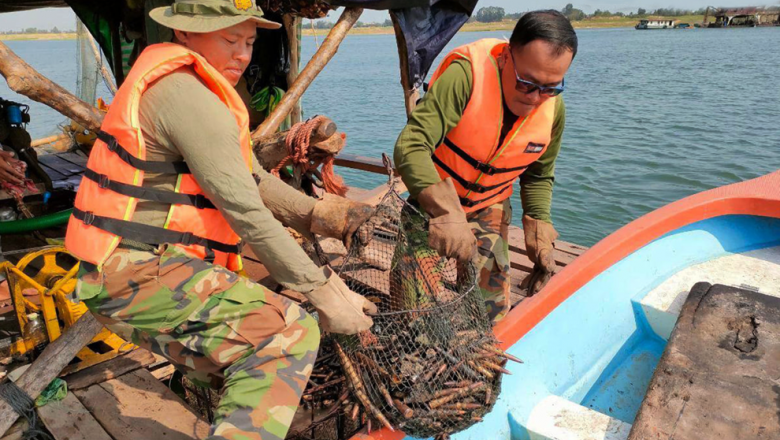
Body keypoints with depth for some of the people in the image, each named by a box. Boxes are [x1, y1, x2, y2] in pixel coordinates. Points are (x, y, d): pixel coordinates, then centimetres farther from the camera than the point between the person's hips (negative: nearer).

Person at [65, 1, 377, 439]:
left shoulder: (204, 92, 15)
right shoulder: (187, 95, -17)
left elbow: (254, 180, 10)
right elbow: (245, 211, -23)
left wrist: (315, 213, -5)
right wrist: (320, 288, -20)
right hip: (139, 275, -11)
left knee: (248, 370, 21)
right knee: (292, 333, -22)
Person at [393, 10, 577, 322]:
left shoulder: (554, 110, -12)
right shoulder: (465, 77, -31)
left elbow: (538, 177, 4)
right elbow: (410, 145, -38)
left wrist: (540, 237, -7)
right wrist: (446, 214, -50)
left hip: (489, 211, 4)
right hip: (433, 205, -3)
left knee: (492, 308, 2)